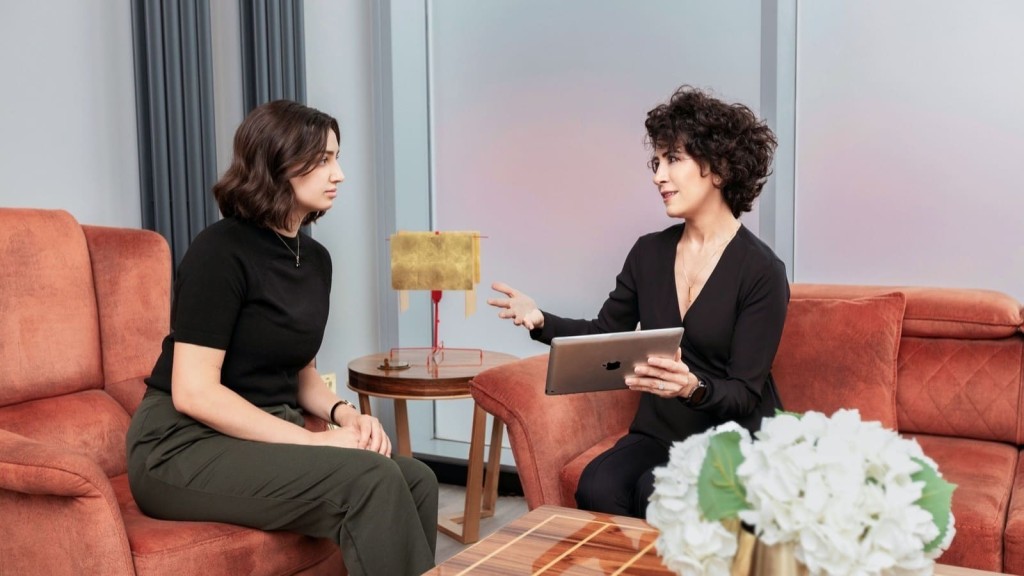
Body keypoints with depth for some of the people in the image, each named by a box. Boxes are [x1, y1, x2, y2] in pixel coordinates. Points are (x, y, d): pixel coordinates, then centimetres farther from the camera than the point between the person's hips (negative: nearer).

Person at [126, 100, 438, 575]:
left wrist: (343, 414, -4)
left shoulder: (315, 258, 8)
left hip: (267, 435, 7)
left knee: (416, 481, -14)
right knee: (372, 481, -26)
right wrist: (314, 440, -21)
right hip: (185, 446, -7)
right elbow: (194, 392, -20)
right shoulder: (221, 250, -15)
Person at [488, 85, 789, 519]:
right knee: (596, 487, -26)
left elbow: (743, 395, -13)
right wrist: (541, 321, -7)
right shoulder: (649, 252, 4)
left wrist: (693, 388, -34)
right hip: (658, 433, 4)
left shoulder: (761, 271, -12)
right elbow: (604, 335, 11)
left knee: (658, 493, -31)